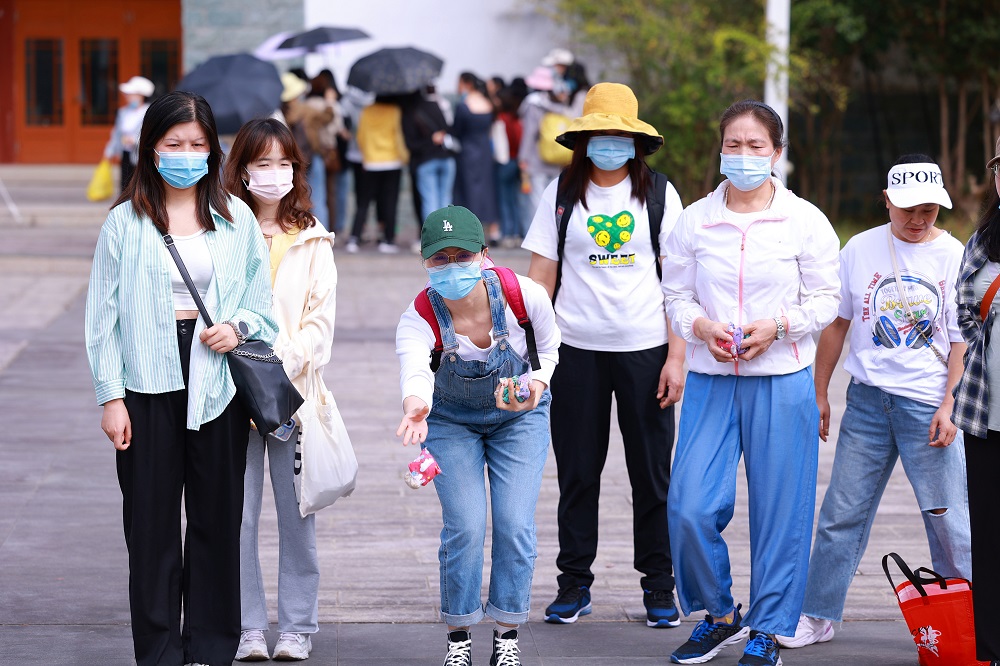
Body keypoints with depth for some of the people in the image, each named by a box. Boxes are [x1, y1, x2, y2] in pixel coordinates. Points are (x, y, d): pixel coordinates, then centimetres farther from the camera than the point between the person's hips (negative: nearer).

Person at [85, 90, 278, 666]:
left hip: (218, 385, 2)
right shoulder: (126, 221, 1)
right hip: (149, 386, -1)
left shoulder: (236, 218, 7)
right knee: (152, 521, 1)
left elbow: (263, 300, 13)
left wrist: (239, 326, -9)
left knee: (217, 518, 6)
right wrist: (111, 396, -4)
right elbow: (104, 313, 1)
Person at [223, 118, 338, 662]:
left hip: (295, 392, 1)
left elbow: (320, 320, 2)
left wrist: (284, 364, -12)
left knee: (297, 513, 4)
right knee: (237, 515, 0)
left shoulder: (311, 241, 6)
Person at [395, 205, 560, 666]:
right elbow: (415, 369, -51)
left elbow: (548, 346, -6)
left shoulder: (524, 295, -27)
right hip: (452, 421, -1)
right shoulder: (418, 319, -30)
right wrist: (414, 406, -74)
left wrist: (536, 382, -27)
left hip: (519, 418, 1)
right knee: (465, 526, -11)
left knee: (515, 524, -8)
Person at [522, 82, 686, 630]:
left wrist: (677, 356, -4)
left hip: (644, 348, -1)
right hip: (576, 351, 1)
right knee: (577, 471, 5)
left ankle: (659, 586, 12)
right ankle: (574, 584, 16)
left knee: (652, 472, 2)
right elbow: (541, 276, 6)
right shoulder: (561, 195, 6)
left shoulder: (659, 195, 4)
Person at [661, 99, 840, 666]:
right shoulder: (695, 220, 5)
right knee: (690, 507, -5)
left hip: (782, 381, -2)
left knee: (779, 510, 1)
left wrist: (777, 326, -14)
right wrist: (702, 326, -10)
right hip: (711, 380, 2)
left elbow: (826, 299, 2)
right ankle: (719, 614, 17)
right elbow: (675, 294, 10)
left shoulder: (805, 221, 0)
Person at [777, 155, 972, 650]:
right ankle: (817, 615, 15)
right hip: (867, 399, 2)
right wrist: (819, 392, 13)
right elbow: (836, 323, 13)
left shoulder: (954, 257, -2)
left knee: (948, 517, -2)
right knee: (843, 512, 6)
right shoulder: (861, 249, 5)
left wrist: (948, 407, -11)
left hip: (927, 403, -2)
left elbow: (963, 341, -2)